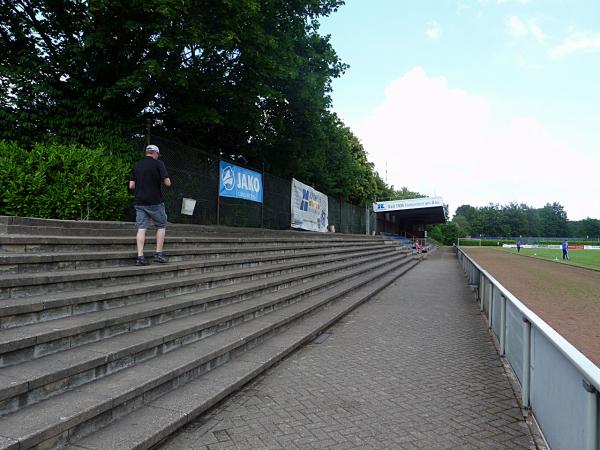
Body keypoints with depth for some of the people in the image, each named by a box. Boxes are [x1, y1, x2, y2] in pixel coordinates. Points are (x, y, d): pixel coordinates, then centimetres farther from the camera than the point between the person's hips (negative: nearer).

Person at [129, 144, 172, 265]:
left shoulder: (136, 165, 10)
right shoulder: (158, 163, -5)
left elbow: (131, 186, 7)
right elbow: (167, 183, -11)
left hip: (139, 202, 4)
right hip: (154, 202, -4)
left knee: (141, 228, 3)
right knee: (161, 226, 11)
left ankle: (140, 257, -1)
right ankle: (158, 253, 8)